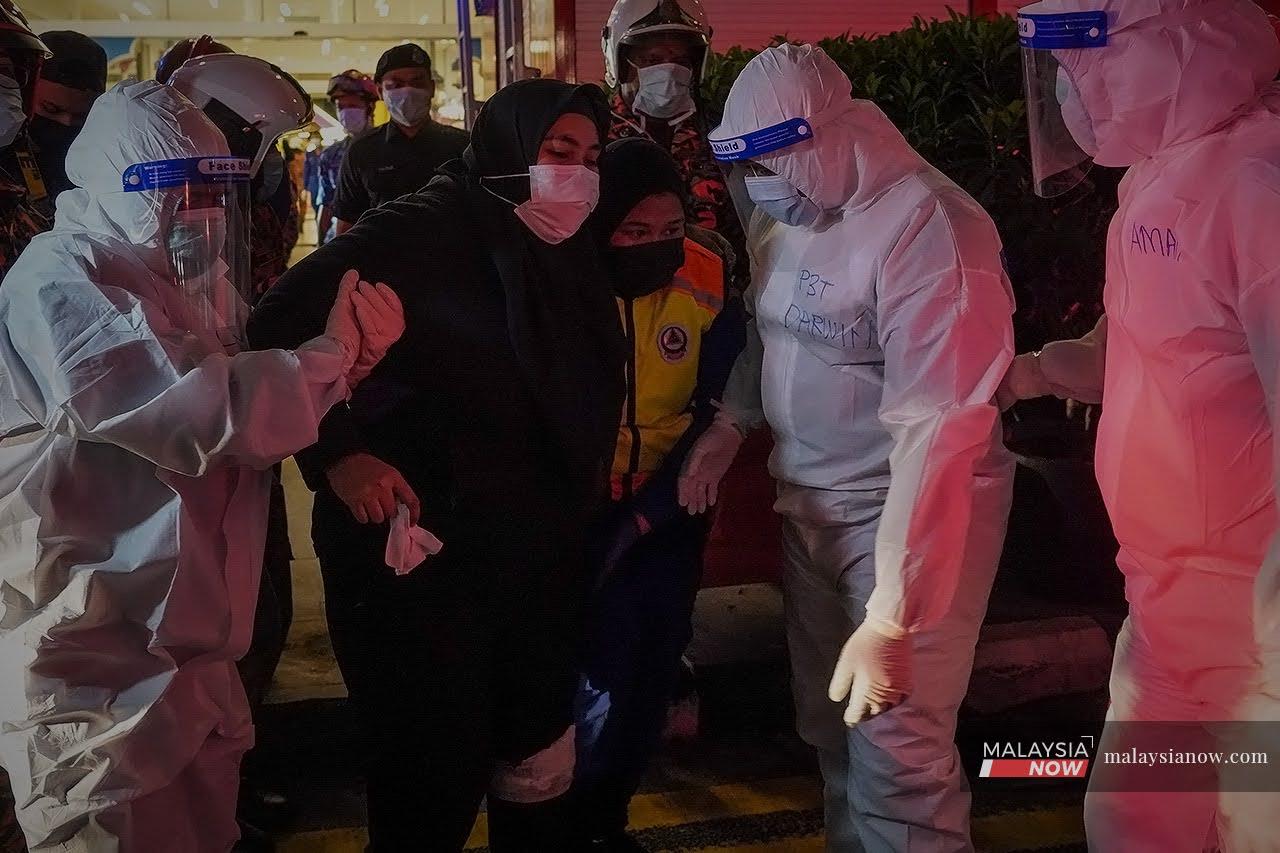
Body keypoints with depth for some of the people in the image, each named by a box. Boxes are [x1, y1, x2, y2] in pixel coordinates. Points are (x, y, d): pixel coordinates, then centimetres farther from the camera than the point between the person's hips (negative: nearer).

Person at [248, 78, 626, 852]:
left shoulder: (566, 251, 8)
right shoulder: (422, 230, -14)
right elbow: (280, 326, -18)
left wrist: (592, 479, 6)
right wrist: (336, 455, -21)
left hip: (542, 554, 7)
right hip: (423, 550, -7)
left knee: (542, 764, 18)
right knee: (436, 777, 6)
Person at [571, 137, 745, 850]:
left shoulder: (710, 278, -10)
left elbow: (717, 413, -8)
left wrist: (644, 515, -13)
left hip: (669, 510, 3)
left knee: (653, 672, 10)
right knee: (605, 675, -7)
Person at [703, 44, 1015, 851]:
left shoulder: (929, 227, -22)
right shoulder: (786, 213, 3)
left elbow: (936, 431, -27)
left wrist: (889, 618, -30)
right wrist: (728, 427, 1)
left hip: (906, 508, -7)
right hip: (808, 500, 7)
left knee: (897, 753, -5)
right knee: (829, 721, 15)